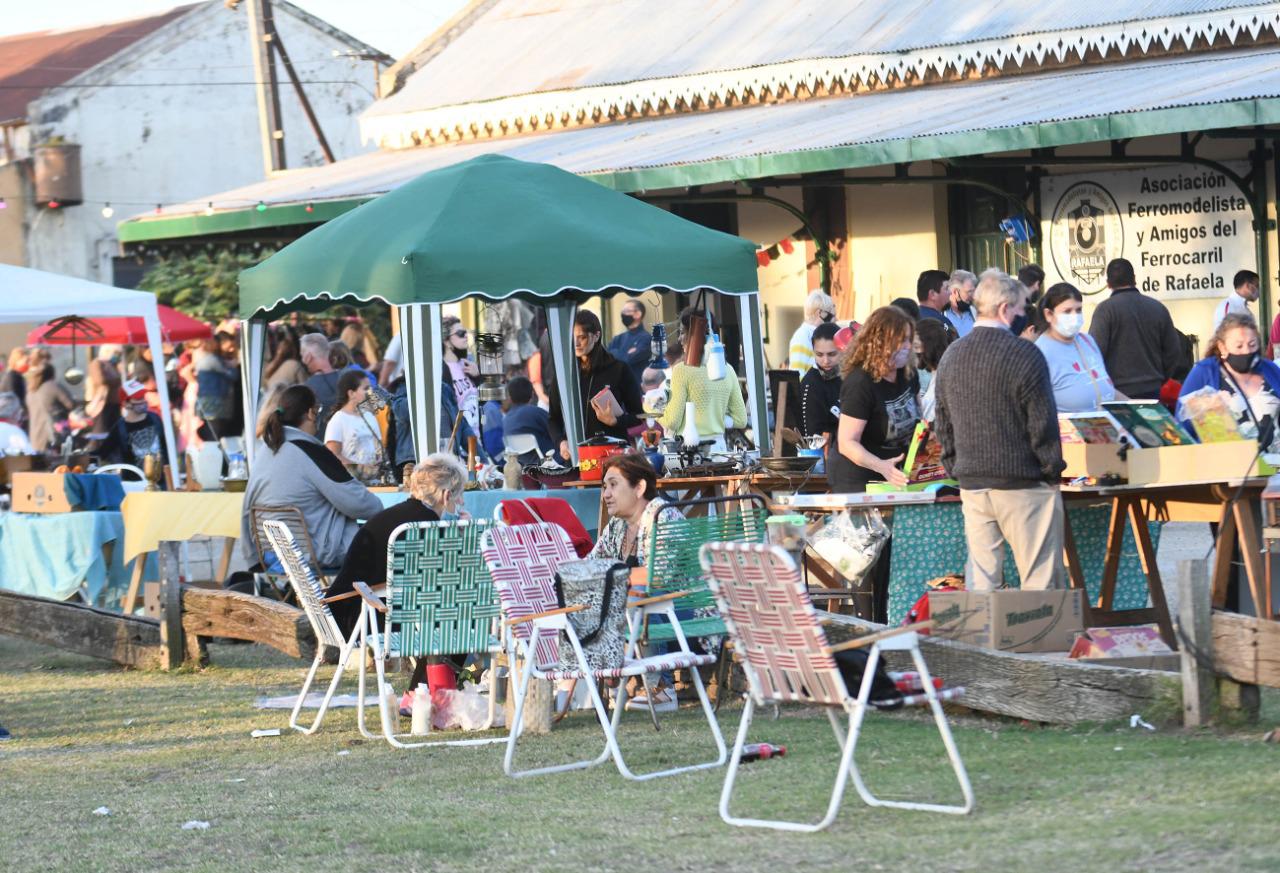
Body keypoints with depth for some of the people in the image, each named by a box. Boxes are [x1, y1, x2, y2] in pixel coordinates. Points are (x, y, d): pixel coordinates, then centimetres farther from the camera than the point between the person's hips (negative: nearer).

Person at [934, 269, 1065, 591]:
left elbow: (943, 425, 12)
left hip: (971, 485, 6)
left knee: (980, 580, 8)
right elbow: (1043, 424, -12)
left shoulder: (952, 356, 7)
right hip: (1023, 486, -6)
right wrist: (1053, 470, -2)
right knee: (1039, 578, 0)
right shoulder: (1025, 355, -13)